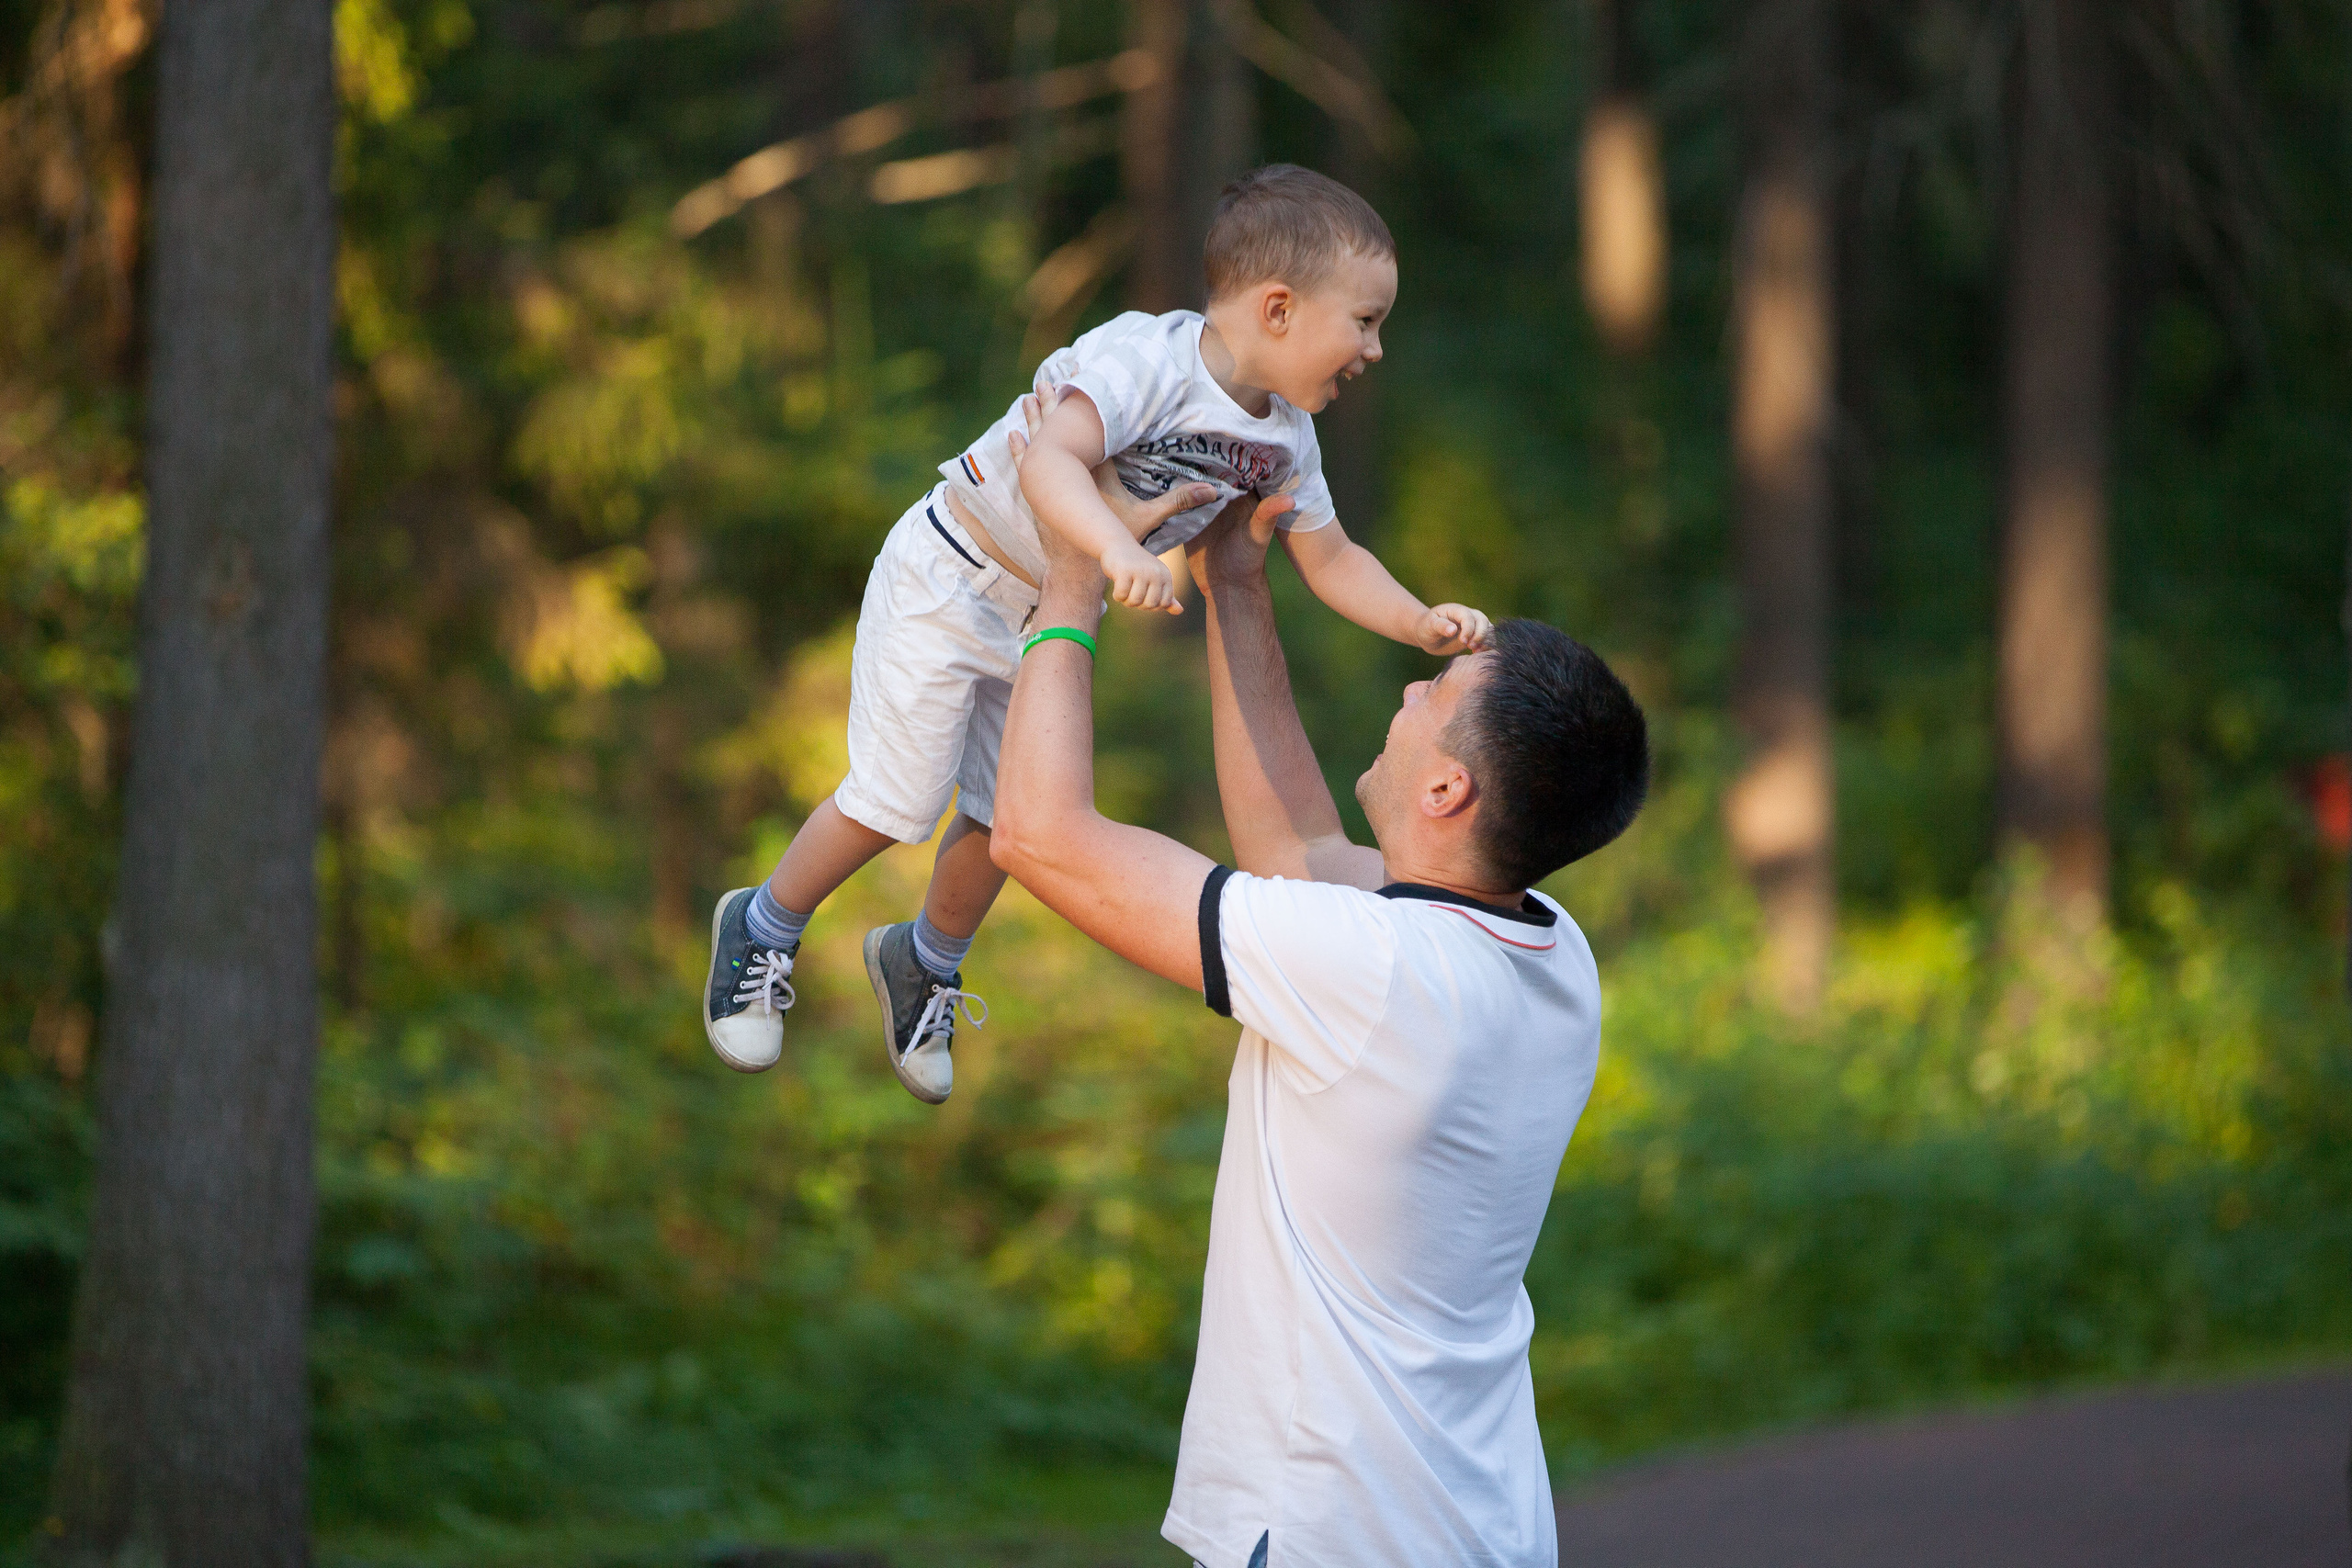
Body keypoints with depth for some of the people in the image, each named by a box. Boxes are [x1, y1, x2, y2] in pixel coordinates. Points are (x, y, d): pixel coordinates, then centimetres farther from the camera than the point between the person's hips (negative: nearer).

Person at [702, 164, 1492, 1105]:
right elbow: (1050, 462, -48)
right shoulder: (1145, 362, -34)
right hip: (950, 579, -7)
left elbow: (1330, 559, 1)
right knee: (894, 804, -1)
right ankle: (763, 929, 25)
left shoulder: (1284, 438, -8)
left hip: (1054, 610, 7)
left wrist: (1419, 623, -16)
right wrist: (1116, 549, -66)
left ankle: (925, 961, 42)